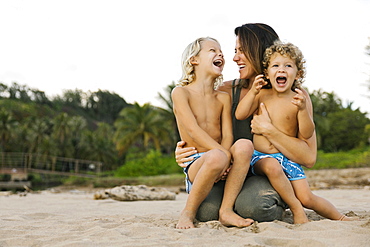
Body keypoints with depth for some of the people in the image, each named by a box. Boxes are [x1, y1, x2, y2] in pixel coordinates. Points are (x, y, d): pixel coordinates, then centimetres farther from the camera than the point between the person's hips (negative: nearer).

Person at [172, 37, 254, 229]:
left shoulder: (223, 98, 16)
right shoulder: (181, 92, 2)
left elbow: (228, 135, 3)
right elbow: (193, 130, -13)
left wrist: (223, 156, -19)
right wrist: (223, 154, -24)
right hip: (196, 164, -4)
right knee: (216, 157, -38)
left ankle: (226, 209, -22)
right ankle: (188, 213, -16)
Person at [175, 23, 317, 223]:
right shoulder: (227, 91, 6)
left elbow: (309, 158, -10)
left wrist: (268, 130, -18)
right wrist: (183, 153, -9)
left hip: (272, 176, -1)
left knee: (252, 205, -34)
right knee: (205, 210, -28)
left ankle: (277, 207, 3)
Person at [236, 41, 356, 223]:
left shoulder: (297, 100, -3)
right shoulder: (262, 95, 4)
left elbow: (307, 134, -10)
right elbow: (240, 115, -5)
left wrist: (303, 109, -25)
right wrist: (252, 92, -15)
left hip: (288, 158, -1)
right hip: (261, 157, 1)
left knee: (306, 197, -12)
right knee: (272, 166, -35)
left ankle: (340, 217, 16)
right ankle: (296, 209, -16)